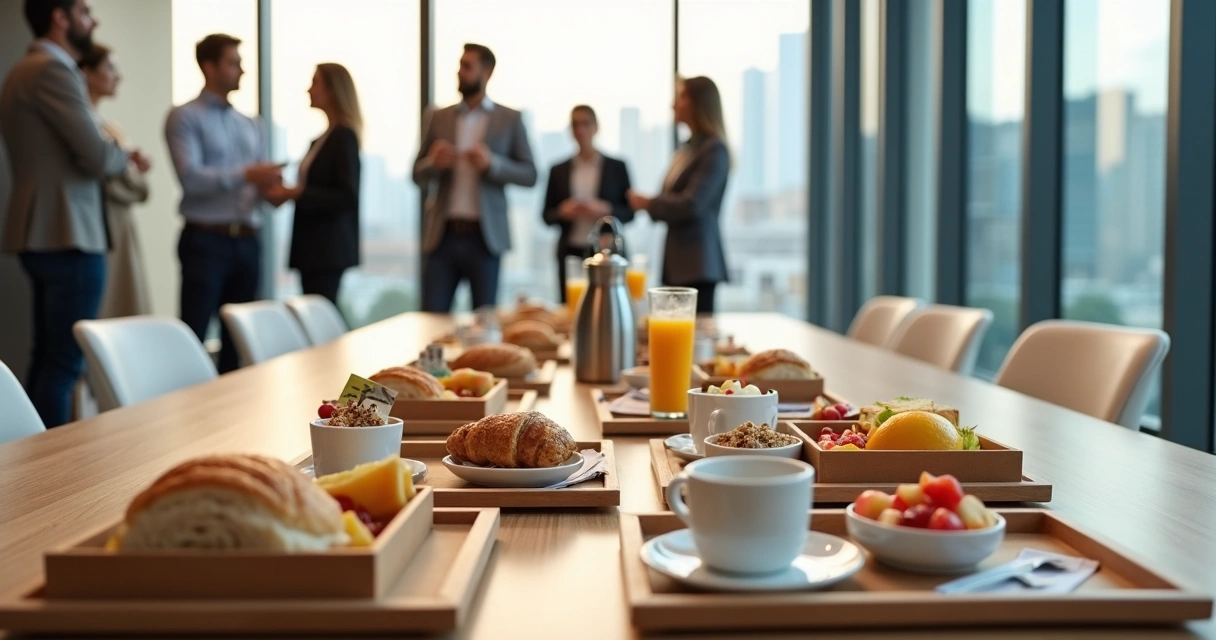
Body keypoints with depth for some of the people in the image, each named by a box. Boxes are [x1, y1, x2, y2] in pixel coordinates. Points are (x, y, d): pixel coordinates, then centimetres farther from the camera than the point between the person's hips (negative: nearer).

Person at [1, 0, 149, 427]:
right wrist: (127, 157, 2)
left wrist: (116, 157, 7)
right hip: (67, 236, -10)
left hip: (44, 234, 10)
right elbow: (97, 157, -18)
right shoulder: (53, 70, -13)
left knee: (48, 357, 13)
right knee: (66, 361, -8)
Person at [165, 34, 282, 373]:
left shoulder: (251, 125, 17)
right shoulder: (185, 118, -3)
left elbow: (260, 181, 13)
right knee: (194, 336, -4)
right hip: (206, 240, -6)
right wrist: (245, 175, -19)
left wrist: (272, 188, -9)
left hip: (247, 241, 6)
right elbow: (190, 178, -15)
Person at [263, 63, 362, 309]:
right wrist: (288, 192, 1)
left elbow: (347, 196, -18)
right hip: (313, 245, 8)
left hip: (329, 247, -8)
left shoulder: (344, 136, -10)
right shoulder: (322, 139, 15)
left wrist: (297, 193, -19)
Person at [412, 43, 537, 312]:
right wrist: (433, 162, -11)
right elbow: (418, 175, 12)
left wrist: (492, 163, -16)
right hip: (442, 235, 2)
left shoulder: (509, 119, 4)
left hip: (485, 236, -2)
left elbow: (529, 175, 1)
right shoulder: (440, 117, 11)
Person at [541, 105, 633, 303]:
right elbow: (546, 216, 11)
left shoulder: (617, 167, 7)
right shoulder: (558, 170, 10)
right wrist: (562, 212, -10)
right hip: (571, 254, 1)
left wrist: (605, 210, -12)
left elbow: (629, 212, 6)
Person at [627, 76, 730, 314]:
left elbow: (691, 204, -17)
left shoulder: (714, 150, -9)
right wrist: (650, 204, -1)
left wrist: (649, 204, -6)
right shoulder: (686, 150, 17)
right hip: (677, 261, 8)